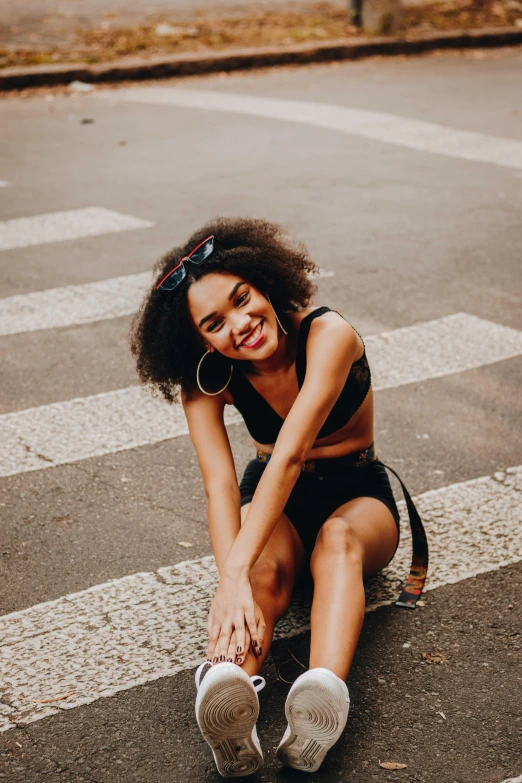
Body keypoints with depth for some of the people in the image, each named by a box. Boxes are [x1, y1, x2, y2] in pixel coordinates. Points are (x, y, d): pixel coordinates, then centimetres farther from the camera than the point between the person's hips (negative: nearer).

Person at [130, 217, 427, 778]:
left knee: (339, 539, -39)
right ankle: (229, 690, -65)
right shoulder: (205, 379, -13)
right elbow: (220, 484, -27)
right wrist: (236, 582, -45)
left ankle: (325, 691, -66)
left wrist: (237, 568, -46)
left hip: (356, 494, -2)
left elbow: (289, 456, -37)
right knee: (267, 569, -35)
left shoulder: (328, 336, -26)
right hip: (273, 501, 2)